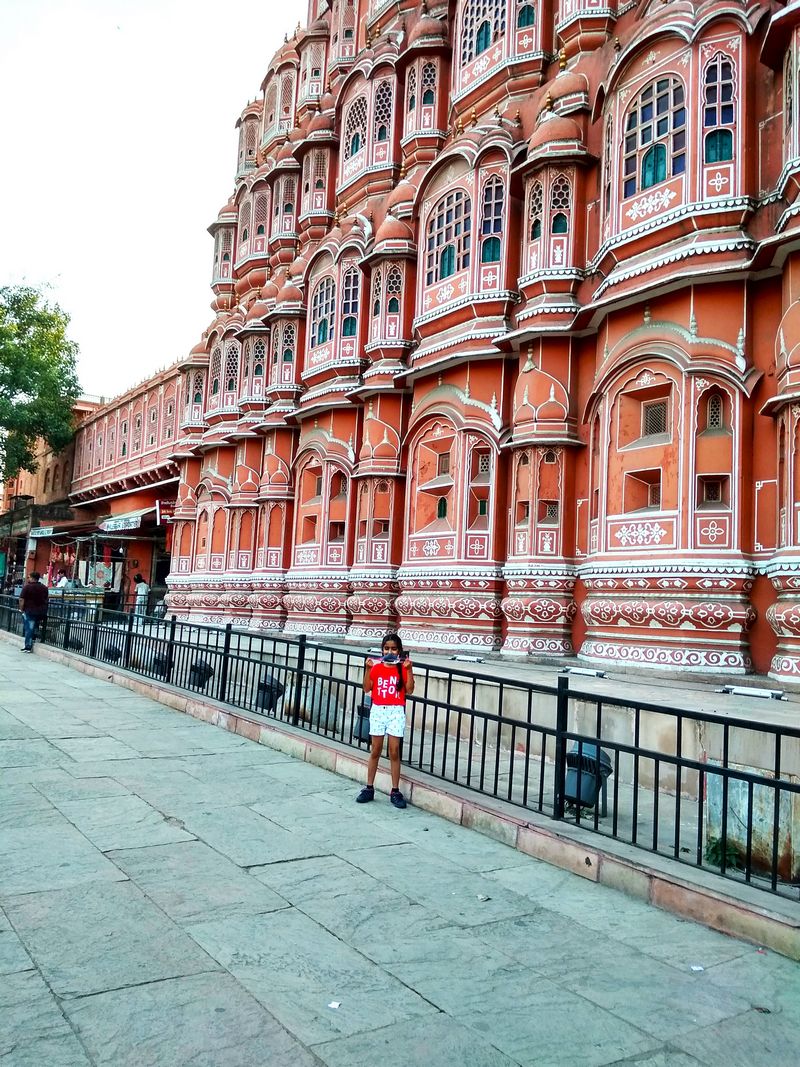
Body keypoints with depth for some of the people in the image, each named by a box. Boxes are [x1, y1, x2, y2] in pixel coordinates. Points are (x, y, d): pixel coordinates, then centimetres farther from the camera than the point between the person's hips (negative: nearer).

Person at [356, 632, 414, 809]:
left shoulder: (403, 668, 0)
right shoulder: (376, 667, 3)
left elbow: (409, 691, -8)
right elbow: (367, 689, -2)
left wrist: (409, 670, -16)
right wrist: (368, 669, -11)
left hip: (396, 712, -1)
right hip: (378, 710, 1)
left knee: (394, 752, -1)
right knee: (375, 751, 6)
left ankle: (395, 791, 5)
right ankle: (369, 788, 14)